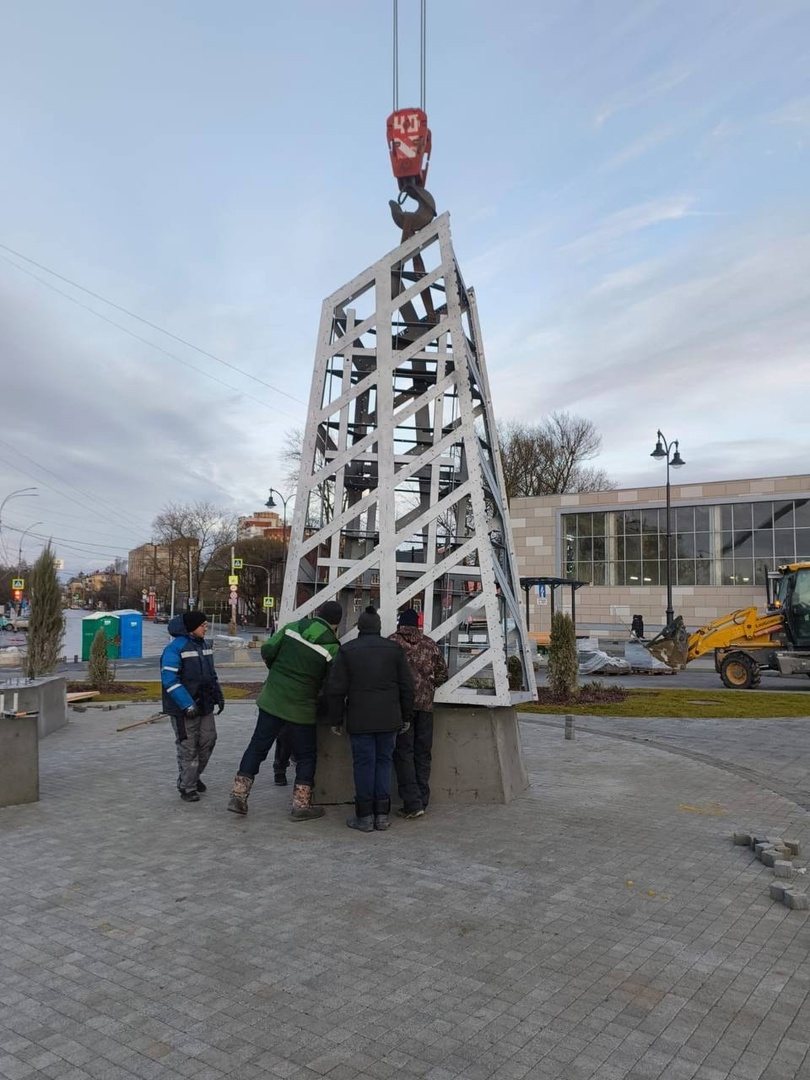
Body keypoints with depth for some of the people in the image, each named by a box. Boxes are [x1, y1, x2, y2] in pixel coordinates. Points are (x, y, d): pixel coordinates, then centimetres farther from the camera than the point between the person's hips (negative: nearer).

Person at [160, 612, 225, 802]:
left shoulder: (204, 644, 10)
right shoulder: (175, 647, -16)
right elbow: (169, 679, -21)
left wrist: (218, 696, 13)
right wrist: (187, 705, -23)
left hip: (204, 705, 7)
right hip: (183, 709, -7)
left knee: (208, 741, 12)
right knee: (188, 749, 1)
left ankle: (194, 776, 33)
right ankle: (187, 788, 16)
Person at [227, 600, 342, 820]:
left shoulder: (291, 628, -3)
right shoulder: (333, 648, -12)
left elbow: (267, 651, 0)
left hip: (271, 700, 4)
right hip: (301, 709, -3)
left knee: (257, 746, 14)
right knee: (306, 755, 12)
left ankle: (238, 795, 16)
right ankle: (301, 805, 15)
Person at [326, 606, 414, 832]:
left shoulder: (347, 651, -3)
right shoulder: (394, 649, 3)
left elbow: (336, 689, -5)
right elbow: (407, 686, 5)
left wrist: (336, 720, 5)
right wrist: (405, 716, 14)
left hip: (360, 720, -2)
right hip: (389, 718, 2)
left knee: (364, 763, 4)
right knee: (384, 761, 11)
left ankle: (365, 816, 9)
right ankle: (382, 814, 13)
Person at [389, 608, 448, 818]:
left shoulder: (392, 642, -1)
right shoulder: (430, 644, 10)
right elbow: (442, 673, 13)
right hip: (425, 704, 4)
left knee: (404, 753, 1)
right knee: (422, 754, 12)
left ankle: (412, 804, -5)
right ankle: (422, 801, 15)